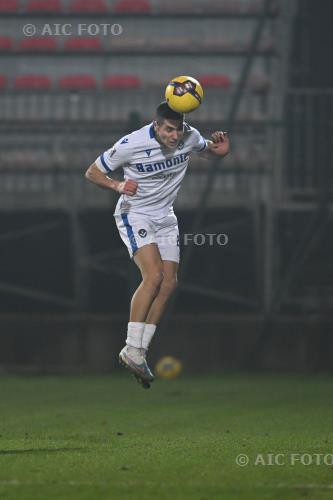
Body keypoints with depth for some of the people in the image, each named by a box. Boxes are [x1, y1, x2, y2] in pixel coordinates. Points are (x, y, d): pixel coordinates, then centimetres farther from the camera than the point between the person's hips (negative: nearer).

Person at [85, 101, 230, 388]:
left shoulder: (189, 137, -9)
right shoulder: (132, 144, -21)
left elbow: (209, 152, 15)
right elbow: (92, 172, -8)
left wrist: (221, 149, -10)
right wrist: (118, 185, -28)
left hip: (165, 218, 6)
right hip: (134, 214, -6)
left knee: (169, 284, -5)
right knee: (154, 275, -23)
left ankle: (140, 353, 2)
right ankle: (132, 350, -20)